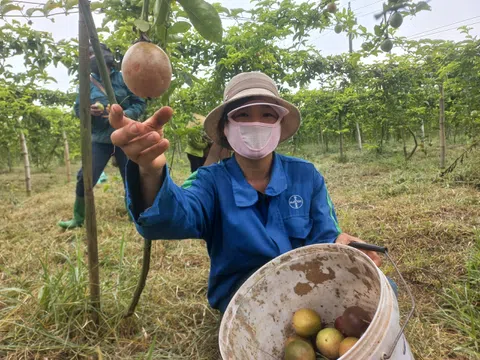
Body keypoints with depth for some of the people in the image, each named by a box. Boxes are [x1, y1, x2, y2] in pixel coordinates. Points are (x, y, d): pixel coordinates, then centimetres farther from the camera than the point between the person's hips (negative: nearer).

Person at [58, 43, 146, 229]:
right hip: (100, 139, 2)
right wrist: (88, 110, -13)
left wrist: (123, 115, -18)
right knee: (85, 177, -2)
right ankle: (78, 218, 17)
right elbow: (77, 108, 10)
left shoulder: (123, 78, -2)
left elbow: (140, 104, -2)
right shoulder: (87, 82, 4)